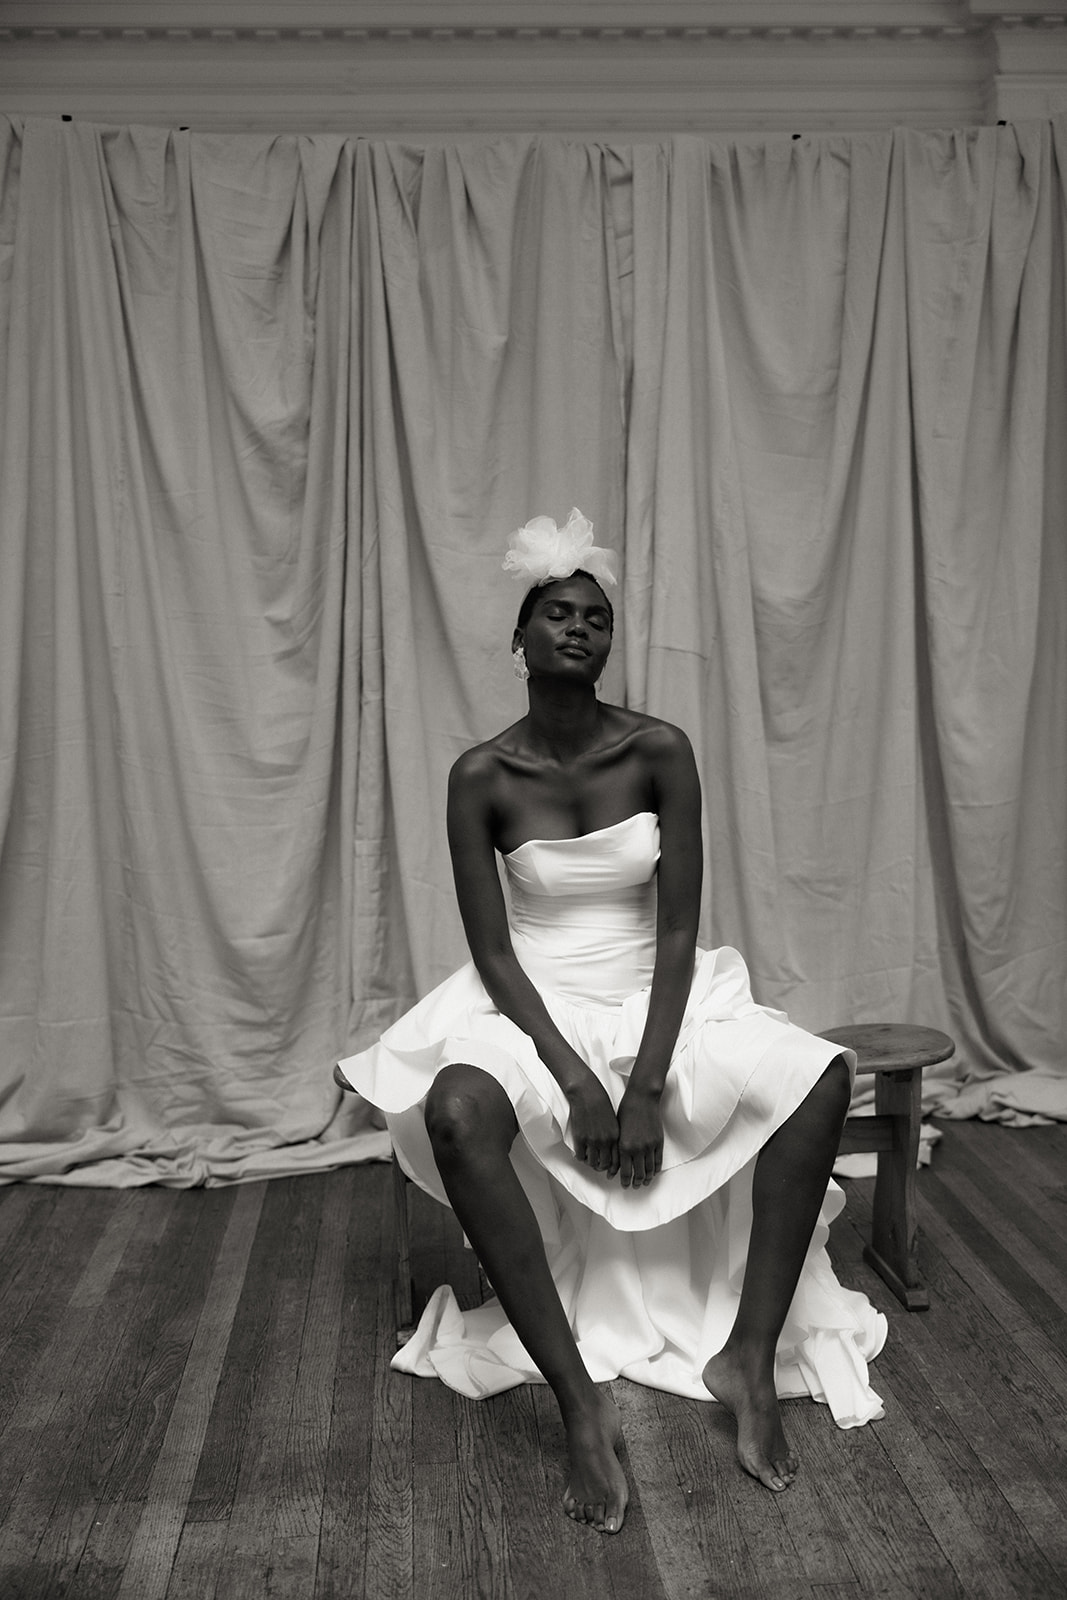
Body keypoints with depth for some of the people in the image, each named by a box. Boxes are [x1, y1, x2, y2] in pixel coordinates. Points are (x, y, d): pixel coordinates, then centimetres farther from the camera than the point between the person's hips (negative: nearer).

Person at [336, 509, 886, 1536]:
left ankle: (750, 1357, -10)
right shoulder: (481, 777, -9)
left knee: (822, 1076, -20)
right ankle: (579, 1400, -24)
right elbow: (492, 952, -9)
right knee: (456, 1108, -34)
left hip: (656, 997, 2)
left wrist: (649, 1083, -18)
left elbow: (678, 931, -8)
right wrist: (575, 1078, -20)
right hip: (534, 1006, -2)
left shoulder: (661, 752, -7)